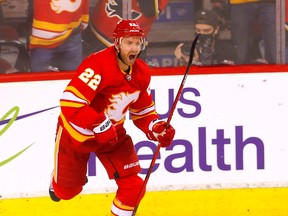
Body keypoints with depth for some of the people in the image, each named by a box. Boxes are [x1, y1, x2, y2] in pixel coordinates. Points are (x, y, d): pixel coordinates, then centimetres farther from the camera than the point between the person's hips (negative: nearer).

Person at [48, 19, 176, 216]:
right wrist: (100, 126, -37)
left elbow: (143, 111, 4)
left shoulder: (141, 72, -7)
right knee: (67, 191, 14)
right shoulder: (98, 65, -32)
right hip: (76, 133, -5)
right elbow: (70, 104, -37)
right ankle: (57, 183, 53)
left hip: (113, 135, 5)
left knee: (133, 186, -11)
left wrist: (157, 129, -15)